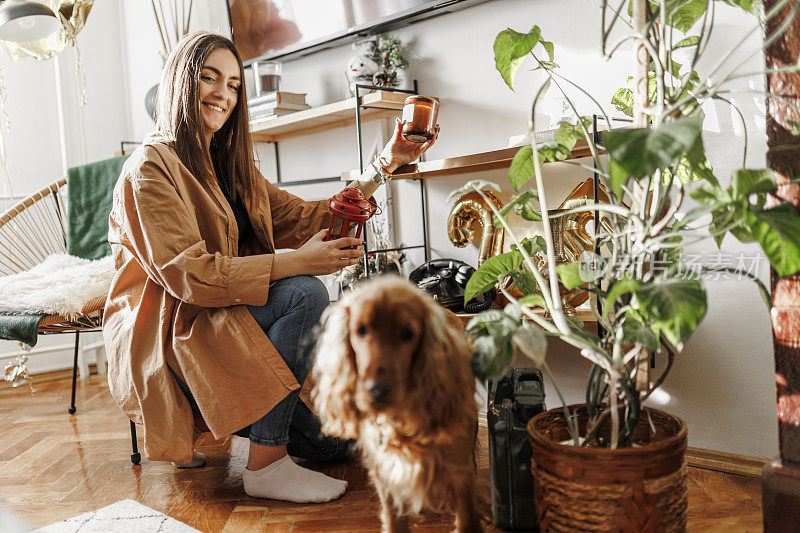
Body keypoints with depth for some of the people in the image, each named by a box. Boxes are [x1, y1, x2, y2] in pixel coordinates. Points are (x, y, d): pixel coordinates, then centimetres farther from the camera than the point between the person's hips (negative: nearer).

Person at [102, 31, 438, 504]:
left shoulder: (231, 164, 13)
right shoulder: (150, 166, -12)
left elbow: (306, 219, 6)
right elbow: (187, 275, -24)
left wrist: (384, 165, -1)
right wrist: (296, 261, -30)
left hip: (224, 320, 8)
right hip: (163, 336, -7)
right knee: (305, 295, -29)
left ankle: (204, 421, 14)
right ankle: (267, 464, -22)